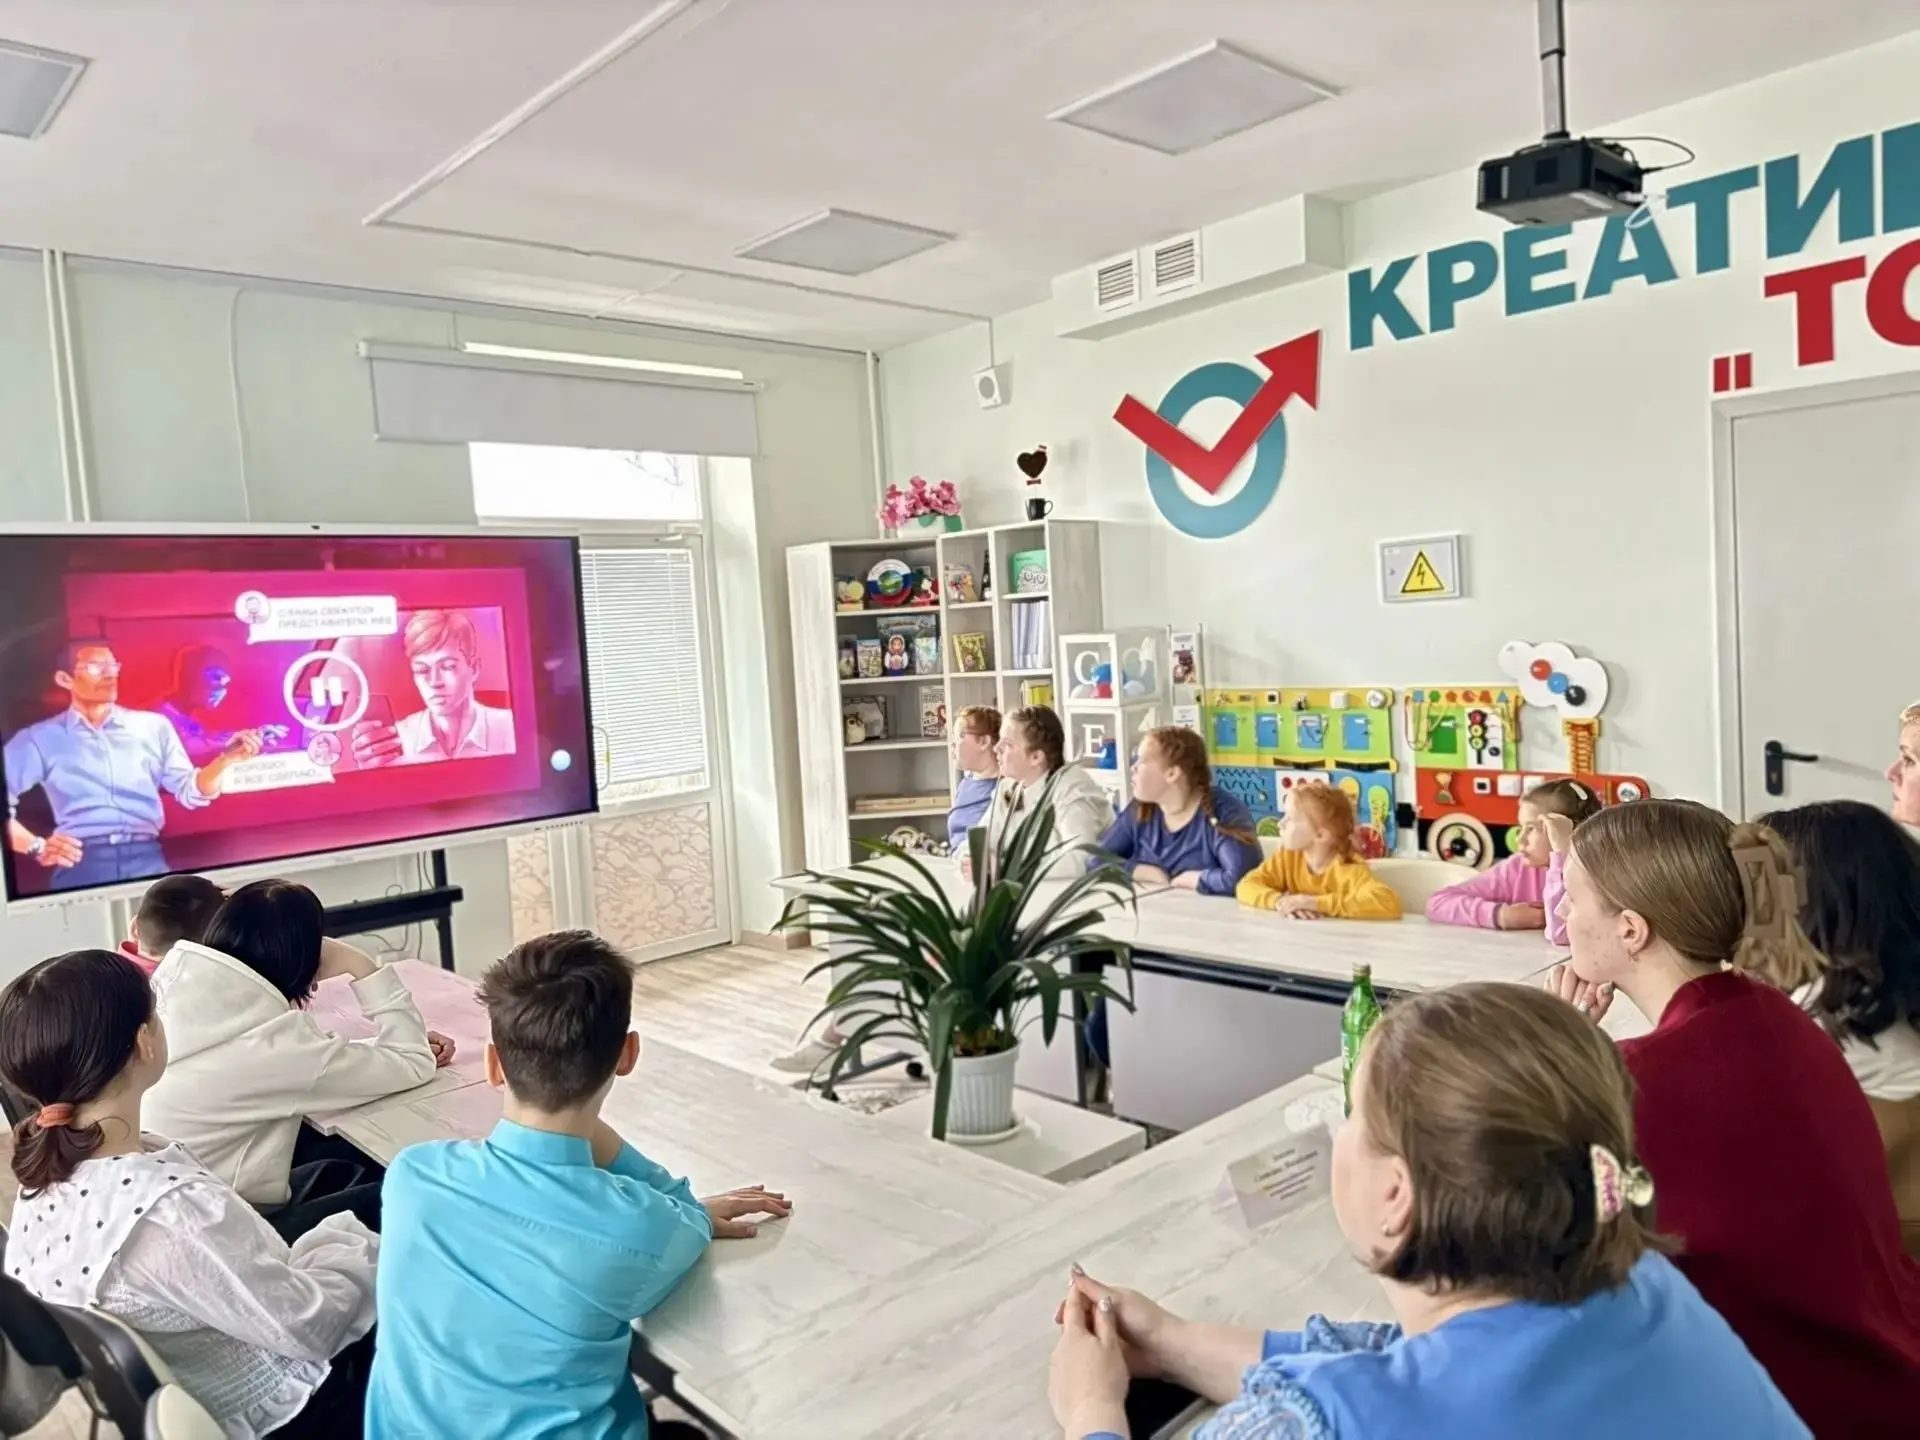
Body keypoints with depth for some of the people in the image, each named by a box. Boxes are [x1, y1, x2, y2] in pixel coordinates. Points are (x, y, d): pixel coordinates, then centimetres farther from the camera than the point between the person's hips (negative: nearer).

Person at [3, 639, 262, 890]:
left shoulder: (153, 726, 17)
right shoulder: (39, 739, 12)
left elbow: (189, 791, 12)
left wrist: (225, 759, -6)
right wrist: (36, 847, -4)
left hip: (146, 858, 2)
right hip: (81, 861, -2)